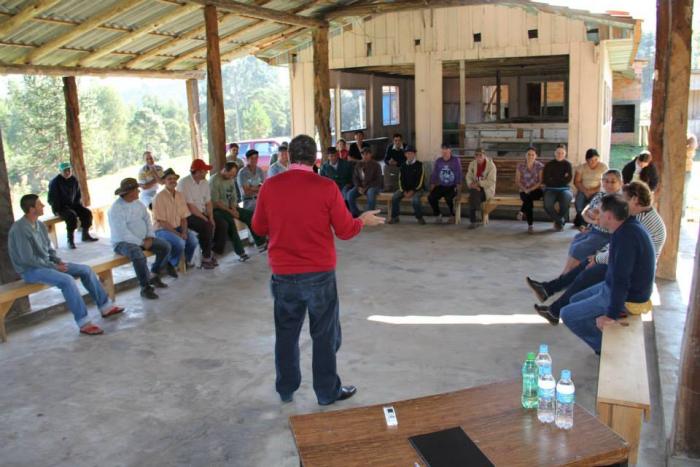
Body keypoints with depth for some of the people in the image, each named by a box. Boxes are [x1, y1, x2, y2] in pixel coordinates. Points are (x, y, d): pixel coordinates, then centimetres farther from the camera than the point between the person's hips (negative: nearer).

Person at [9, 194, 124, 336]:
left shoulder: (40, 225, 7)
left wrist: (58, 261, -1)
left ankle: (105, 307, 5)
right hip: (30, 270, -9)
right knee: (67, 280, -32)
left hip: (47, 264, 9)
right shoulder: (19, 229, -20)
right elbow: (27, 259, -22)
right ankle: (83, 323, -28)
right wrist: (54, 266, -17)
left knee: (86, 269, -1)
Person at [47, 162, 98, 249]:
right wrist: (57, 211, -17)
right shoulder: (54, 182, -10)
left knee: (87, 212, -16)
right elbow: (52, 199, -9)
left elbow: (78, 195, 18)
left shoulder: (74, 180, 6)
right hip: (60, 207, -6)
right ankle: (70, 241, -26)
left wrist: (79, 206, 5)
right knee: (72, 216, -33)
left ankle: (85, 235, 0)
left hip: (72, 205, 6)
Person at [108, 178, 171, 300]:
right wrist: (142, 243, -20)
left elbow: (147, 219, 8)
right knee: (138, 255, -37)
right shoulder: (116, 209, -18)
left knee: (165, 246, -7)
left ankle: (153, 275, 10)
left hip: (143, 239, 8)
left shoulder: (138, 203, 6)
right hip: (123, 242, -8)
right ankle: (145, 288, -22)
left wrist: (150, 237, -9)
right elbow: (122, 233, -23)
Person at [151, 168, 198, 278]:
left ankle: (187, 261, 7)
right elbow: (161, 221, -16)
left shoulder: (180, 195, 7)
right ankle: (170, 264, -3)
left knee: (193, 239, -21)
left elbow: (184, 217, 6)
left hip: (178, 227, 6)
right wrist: (177, 234, -19)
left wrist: (184, 232, -11)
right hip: (163, 229, -6)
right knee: (179, 242, -31)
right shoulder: (159, 197, -13)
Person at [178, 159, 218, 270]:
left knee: (222, 224, -12)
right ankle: (206, 257, -15)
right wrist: (205, 219, -18)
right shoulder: (184, 183, -18)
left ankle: (210, 252, 1)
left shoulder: (204, 182, 6)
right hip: (187, 215, -7)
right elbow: (190, 207, -20)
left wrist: (211, 218, -7)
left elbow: (208, 202, 8)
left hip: (201, 214, 8)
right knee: (207, 226, -29)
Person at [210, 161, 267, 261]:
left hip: (230, 208, 8)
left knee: (250, 215, -4)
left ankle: (261, 244, -1)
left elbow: (234, 198, 13)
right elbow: (215, 202, -19)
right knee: (230, 221, -35)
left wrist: (234, 209, -7)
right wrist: (230, 211, -20)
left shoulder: (231, 180, 10)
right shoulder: (214, 181, -15)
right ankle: (240, 252, -34)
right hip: (218, 210, -8)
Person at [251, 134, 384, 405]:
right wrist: (364, 220, 13)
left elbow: (258, 228, 7)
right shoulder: (326, 187, -12)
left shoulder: (270, 187, -5)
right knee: (325, 335, 12)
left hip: (283, 275, 3)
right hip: (319, 274, -2)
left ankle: (286, 390, 32)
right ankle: (328, 392, 24)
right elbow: (345, 231, -7)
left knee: (286, 334, 18)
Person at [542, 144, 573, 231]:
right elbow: (545, 180, -4)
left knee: (566, 199, -35)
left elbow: (568, 179, -5)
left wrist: (553, 179, -5)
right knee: (548, 204, -32)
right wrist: (561, 179, -2)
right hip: (550, 189, 0)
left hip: (564, 189, 0)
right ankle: (560, 222, -7)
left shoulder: (567, 164, 8)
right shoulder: (549, 165, 7)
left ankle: (558, 221, -9)